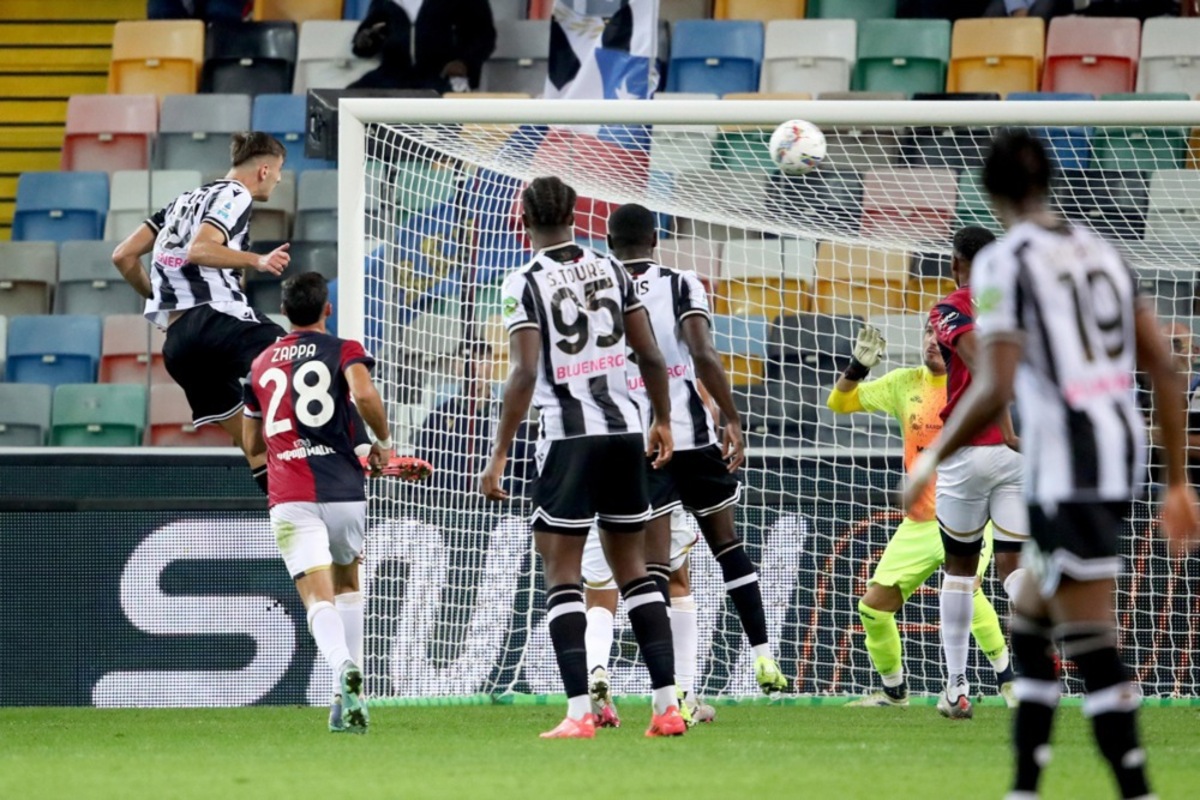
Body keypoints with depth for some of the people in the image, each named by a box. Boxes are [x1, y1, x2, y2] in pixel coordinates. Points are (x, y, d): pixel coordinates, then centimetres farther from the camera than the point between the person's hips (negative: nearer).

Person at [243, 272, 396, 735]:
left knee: (319, 597, -11)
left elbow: (251, 444, 26)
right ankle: (348, 698, 15)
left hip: (290, 500, 0)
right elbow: (364, 393, -18)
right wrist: (383, 442, -1)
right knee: (347, 584, 23)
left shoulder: (262, 364, 17)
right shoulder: (343, 351, 5)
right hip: (343, 491, 0)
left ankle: (344, 667, -42)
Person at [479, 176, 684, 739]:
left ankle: (579, 712, -11)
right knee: (632, 566, 11)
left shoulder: (525, 284, -6)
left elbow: (524, 373, -14)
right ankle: (667, 704, 6)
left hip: (568, 434, -5)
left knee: (561, 572, -1)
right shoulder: (611, 271, 9)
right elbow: (651, 357, 9)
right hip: (625, 428, 5)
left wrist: (499, 456, -12)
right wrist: (663, 420, 24)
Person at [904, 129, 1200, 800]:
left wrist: (932, 461, -3)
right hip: (1125, 445, 8)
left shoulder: (1006, 262, -8)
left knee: (1093, 647, -7)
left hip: (1067, 461, -8)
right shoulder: (1100, 250, 14)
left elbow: (995, 390, -17)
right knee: (1031, 626, 18)